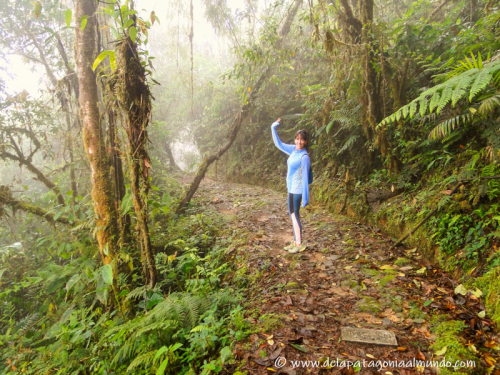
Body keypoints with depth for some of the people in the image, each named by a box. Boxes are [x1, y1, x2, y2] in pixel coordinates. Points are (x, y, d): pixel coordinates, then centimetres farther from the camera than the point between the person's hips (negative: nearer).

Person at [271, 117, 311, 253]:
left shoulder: (304, 157, -18)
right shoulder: (293, 149, 3)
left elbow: (305, 178, -19)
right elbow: (279, 144, 16)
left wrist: (305, 198, -18)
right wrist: (273, 128, 8)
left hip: (297, 191, -8)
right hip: (291, 189, 8)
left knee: (294, 215, 0)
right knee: (292, 215, 14)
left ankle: (299, 244, 13)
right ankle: (295, 242, 26)